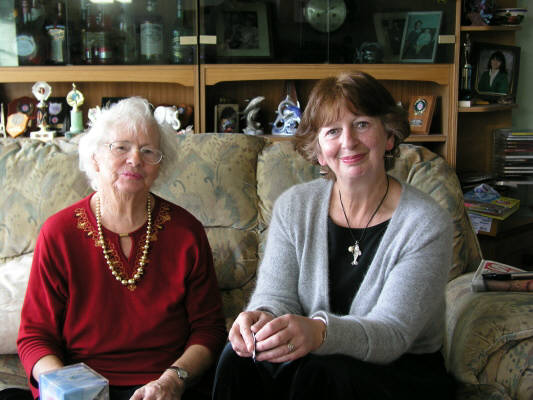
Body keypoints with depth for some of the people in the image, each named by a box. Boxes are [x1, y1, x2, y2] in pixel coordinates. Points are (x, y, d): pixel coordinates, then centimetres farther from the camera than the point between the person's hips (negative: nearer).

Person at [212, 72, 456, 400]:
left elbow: (391, 334, -21)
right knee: (240, 358, -25)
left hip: (403, 373, -3)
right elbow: (276, 294, -5)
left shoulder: (427, 224, -13)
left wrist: (320, 332, -42)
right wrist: (262, 317, -31)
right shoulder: (294, 207, 1)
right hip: (320, 360, 3)